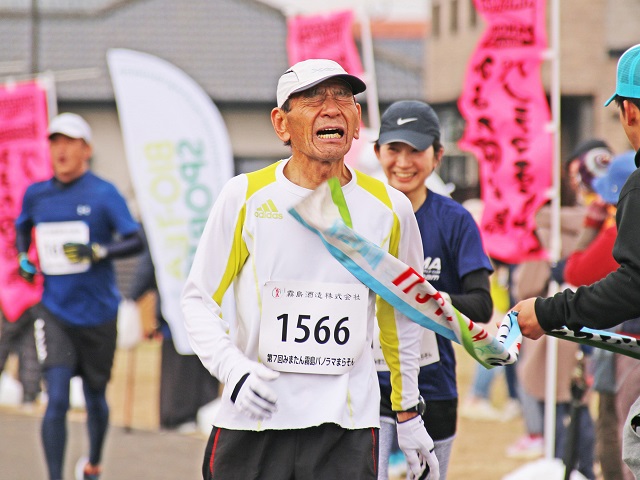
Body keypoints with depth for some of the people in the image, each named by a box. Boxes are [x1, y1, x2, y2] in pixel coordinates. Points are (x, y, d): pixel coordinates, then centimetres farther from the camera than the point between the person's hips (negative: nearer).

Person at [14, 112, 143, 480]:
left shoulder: (104, 194, -7)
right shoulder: (36, 195, 4)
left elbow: (136, 241, -15)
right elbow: (22, 226, 26)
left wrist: (98, 252, -30)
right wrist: (22, 257, 8)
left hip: (98, 312, -1)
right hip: (55, 313, 1)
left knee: (95, 397, 16)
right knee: (57, 401, -13)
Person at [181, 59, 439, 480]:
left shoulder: (390, 208, 4)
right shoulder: (245, 197, -2)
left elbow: (400, 314, 17)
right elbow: (199, 299, 2)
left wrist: (408, 415, 18)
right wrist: (233, 370, -14)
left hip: (348, 430, 1)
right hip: (252, 426, -1)